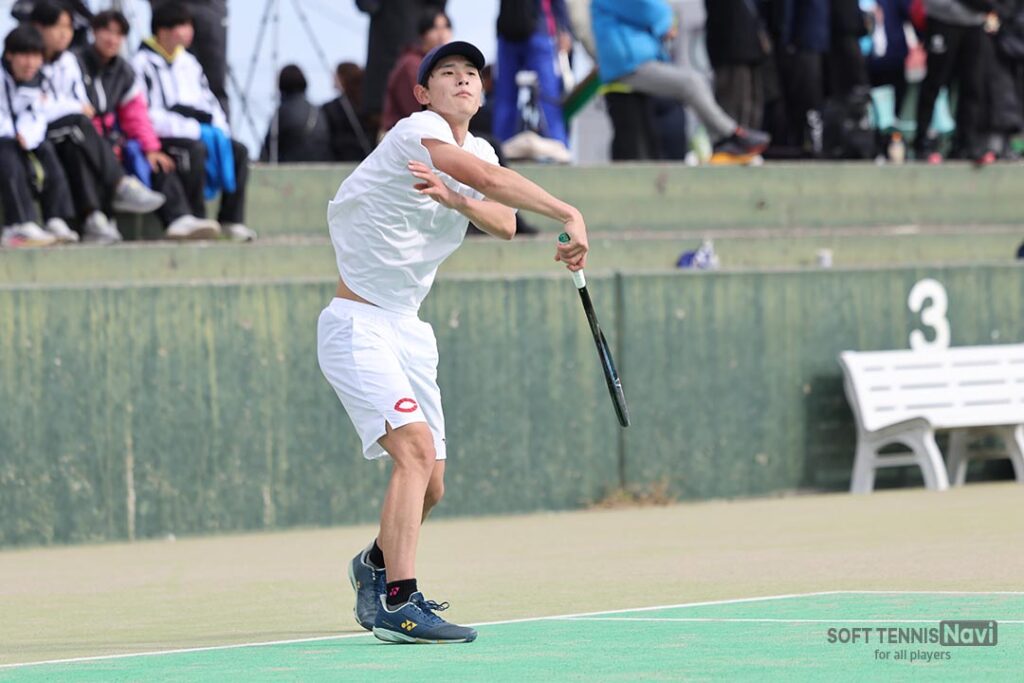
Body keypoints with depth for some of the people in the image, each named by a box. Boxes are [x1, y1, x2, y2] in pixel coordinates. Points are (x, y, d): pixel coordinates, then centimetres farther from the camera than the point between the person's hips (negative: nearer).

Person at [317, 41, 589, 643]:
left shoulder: (476, 152, 11)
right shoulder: (419, 131, -14)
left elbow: (504, 222, -8)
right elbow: (491, 181, -30)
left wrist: (453, 197, -26)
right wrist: (569, 215, -34)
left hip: (410, 332, 9)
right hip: (358, 325, -9)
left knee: (429, 486, 12)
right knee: (416, 447, -26)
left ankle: (376, 564, 41)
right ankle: (398, 604, -31)